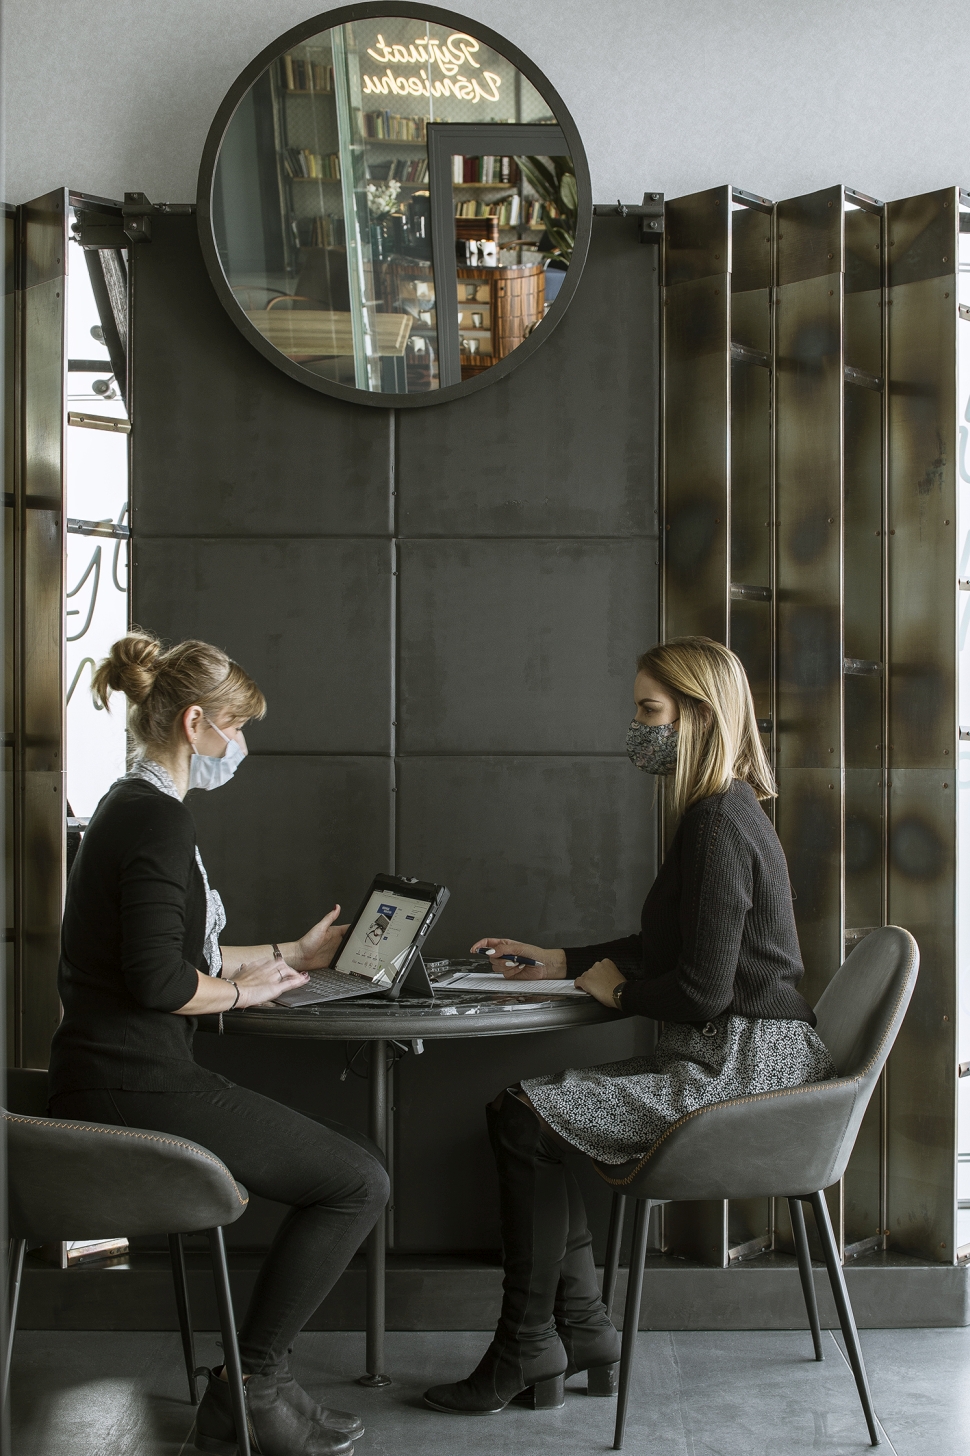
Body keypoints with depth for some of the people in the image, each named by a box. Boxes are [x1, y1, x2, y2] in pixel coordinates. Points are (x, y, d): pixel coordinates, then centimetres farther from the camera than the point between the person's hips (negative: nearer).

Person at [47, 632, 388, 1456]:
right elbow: (160, 981, -24)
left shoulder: (131, 808, 18)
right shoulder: (158, 819, -16)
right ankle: (247, 1386, 3)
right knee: (359, 1183, -7)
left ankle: (248, 1390, 17)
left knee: (338, 1170, 18)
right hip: (137, 1087, -11)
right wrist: (243, 991, -6)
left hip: (110, 1083, 11)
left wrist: (291, 955, 28)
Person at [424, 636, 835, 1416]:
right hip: (731, 1060, 11)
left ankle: (526, 1351, -2)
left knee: (524, 1116, -14)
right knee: (533, 1103, 8)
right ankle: (581, 1327, 8)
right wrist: (564, 962, 20)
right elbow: (671, 946, 25)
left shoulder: (720, 826, -18)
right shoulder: (721, 813, 15)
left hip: (742, 1071, -11)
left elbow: (701, 990, -22)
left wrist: (619, 990, -4)